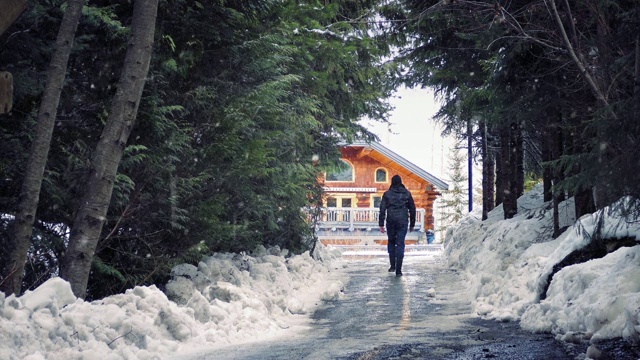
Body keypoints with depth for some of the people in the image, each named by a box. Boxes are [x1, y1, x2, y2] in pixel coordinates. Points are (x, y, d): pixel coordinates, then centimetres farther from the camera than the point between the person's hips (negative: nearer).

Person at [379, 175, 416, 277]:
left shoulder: (387, 194, 2)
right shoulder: (407, 194, 6)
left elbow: (382, 210, -3)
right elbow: (412, 210, 10)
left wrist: (381, 224, -2)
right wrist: (412, 224, 18)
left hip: (391, 222, 0)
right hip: (403, 222, 0)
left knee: (391, 242, 18)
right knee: (400, 244, 0)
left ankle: (392, 266, 14)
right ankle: (398, 270, -5)